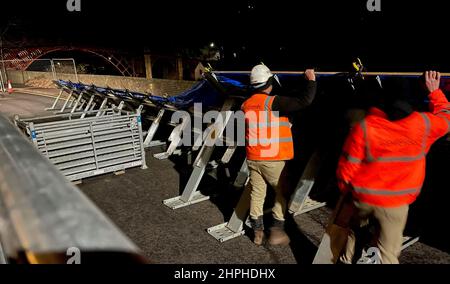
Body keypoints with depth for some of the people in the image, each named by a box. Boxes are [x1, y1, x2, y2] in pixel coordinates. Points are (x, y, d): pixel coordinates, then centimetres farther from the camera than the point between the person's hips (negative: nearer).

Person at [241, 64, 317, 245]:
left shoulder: (246, 105, 3)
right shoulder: (274, 102, -15)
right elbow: (304, 101, -20)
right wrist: (311, 80, -5)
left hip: (253, 159, 5)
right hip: (273, 160, -5)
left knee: (256, 194, 13)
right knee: (282, 193, 13)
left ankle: (258, 233, 23)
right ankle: (277, 231, 16)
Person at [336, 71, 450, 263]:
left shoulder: (364, 127, -17)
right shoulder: (424, 125, -10)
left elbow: (347, 167, -11)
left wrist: (344, 189, 6)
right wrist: (434, 92, 25)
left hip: (363, 197, 0)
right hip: (396, 202, 0)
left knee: (353, 230, 28)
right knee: (387, 253, 12)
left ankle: (346, 259, 46)